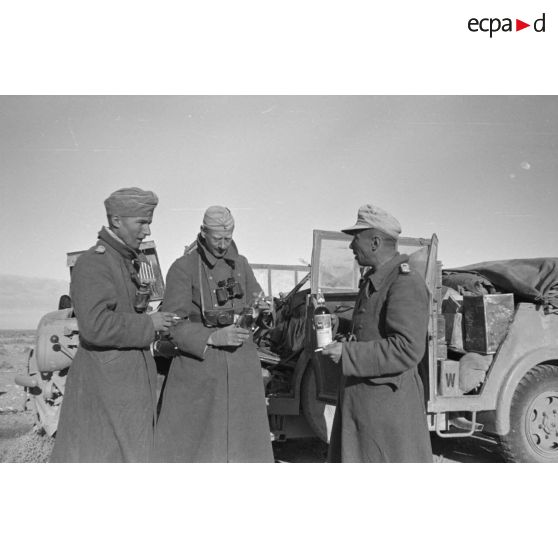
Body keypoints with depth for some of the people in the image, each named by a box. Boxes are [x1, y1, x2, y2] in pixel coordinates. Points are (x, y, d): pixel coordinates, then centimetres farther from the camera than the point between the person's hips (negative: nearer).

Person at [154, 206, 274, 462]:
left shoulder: (240, 264, 8)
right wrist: (213, 337, -27)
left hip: (240, 363, 4)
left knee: (244, 436, 8)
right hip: (198, 361, -4)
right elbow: (172, 325, -14)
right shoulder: (183, 268, -8)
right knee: (182, 440, 4)